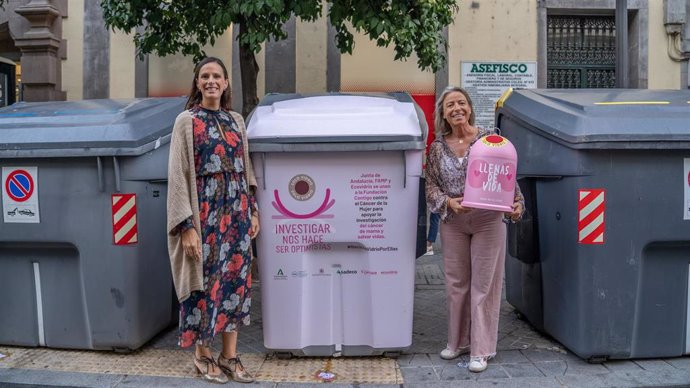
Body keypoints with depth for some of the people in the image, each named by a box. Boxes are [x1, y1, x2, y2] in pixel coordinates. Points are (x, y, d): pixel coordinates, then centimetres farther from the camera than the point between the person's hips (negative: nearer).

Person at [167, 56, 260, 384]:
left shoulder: (236, 121, 12)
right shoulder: (186, 121, -3)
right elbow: (177, 176, -8)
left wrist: (252, 210, 8)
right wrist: (186, 226, -14)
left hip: (236, 211, 5)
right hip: (204, 212, -5)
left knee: (235, 279, 7)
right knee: (205, 280, 2)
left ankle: (230, 355, 19)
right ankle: (203, 354, 21)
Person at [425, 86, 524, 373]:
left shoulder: (490, 138, -4)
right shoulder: (438, 146, 3)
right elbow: (431, 185, 4)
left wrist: (517, 204, -14)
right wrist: (448, 202, -14)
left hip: (488, 220, -3)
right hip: (453, 222, 3)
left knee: (484, 284, 3)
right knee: (456, 283, 12)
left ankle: (481, 350, 14)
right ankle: (457, 341, 29)